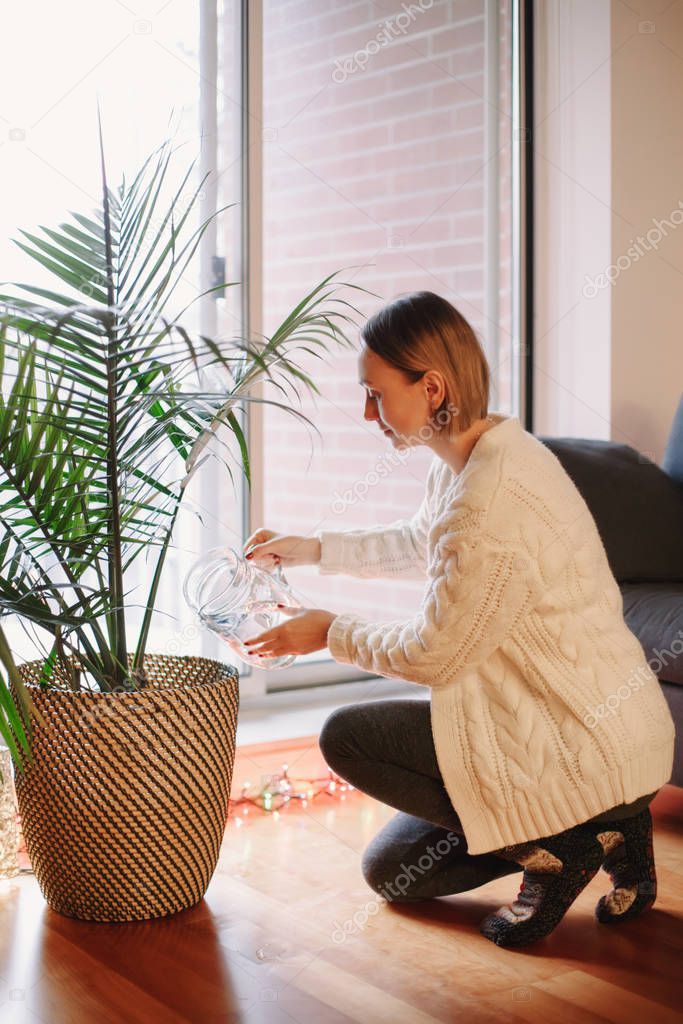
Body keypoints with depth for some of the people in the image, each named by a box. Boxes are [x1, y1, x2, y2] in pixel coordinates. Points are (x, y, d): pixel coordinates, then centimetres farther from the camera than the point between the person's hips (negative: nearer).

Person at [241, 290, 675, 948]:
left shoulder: (491, 499, -28)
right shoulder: (470, 455, 3)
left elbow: (433, 655, -20)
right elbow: (419, 545, 25)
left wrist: (331, 633, -4)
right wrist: (313, 549, 19)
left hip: (585, 745, -10)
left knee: (346, 736, -8)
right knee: (389, 870, 16)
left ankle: (555, 848, -4)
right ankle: (600, 827, 13)